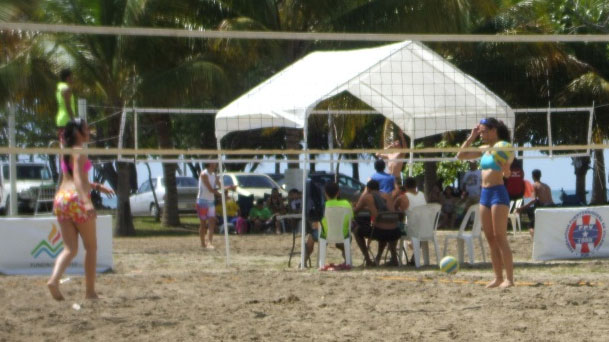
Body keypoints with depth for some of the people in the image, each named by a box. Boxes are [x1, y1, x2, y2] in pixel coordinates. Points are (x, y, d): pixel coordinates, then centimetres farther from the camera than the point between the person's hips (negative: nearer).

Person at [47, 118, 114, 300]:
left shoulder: (65, 153, 19)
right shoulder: (79, 152, -7)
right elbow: (77, 178, -20)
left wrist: (96, 186, 36)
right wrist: (87, 201, -31)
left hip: (60, 198, 8)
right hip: (76, 199, -8)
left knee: (70, 249, 5)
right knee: (91, 247, 6)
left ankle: (54, 279, -20)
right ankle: (90, 291, 7)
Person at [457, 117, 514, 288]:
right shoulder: (485, 150, 14)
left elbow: (507, 173, -15)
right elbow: (460, 155, 20)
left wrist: (502, 162, -35)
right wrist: (471, 138, 13)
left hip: (498, 192, -8)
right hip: (485, 193, 8)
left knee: (500, 237, -11)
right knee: (490, 238, 6)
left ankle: (509, 278, -12)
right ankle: (498, 277, 10)